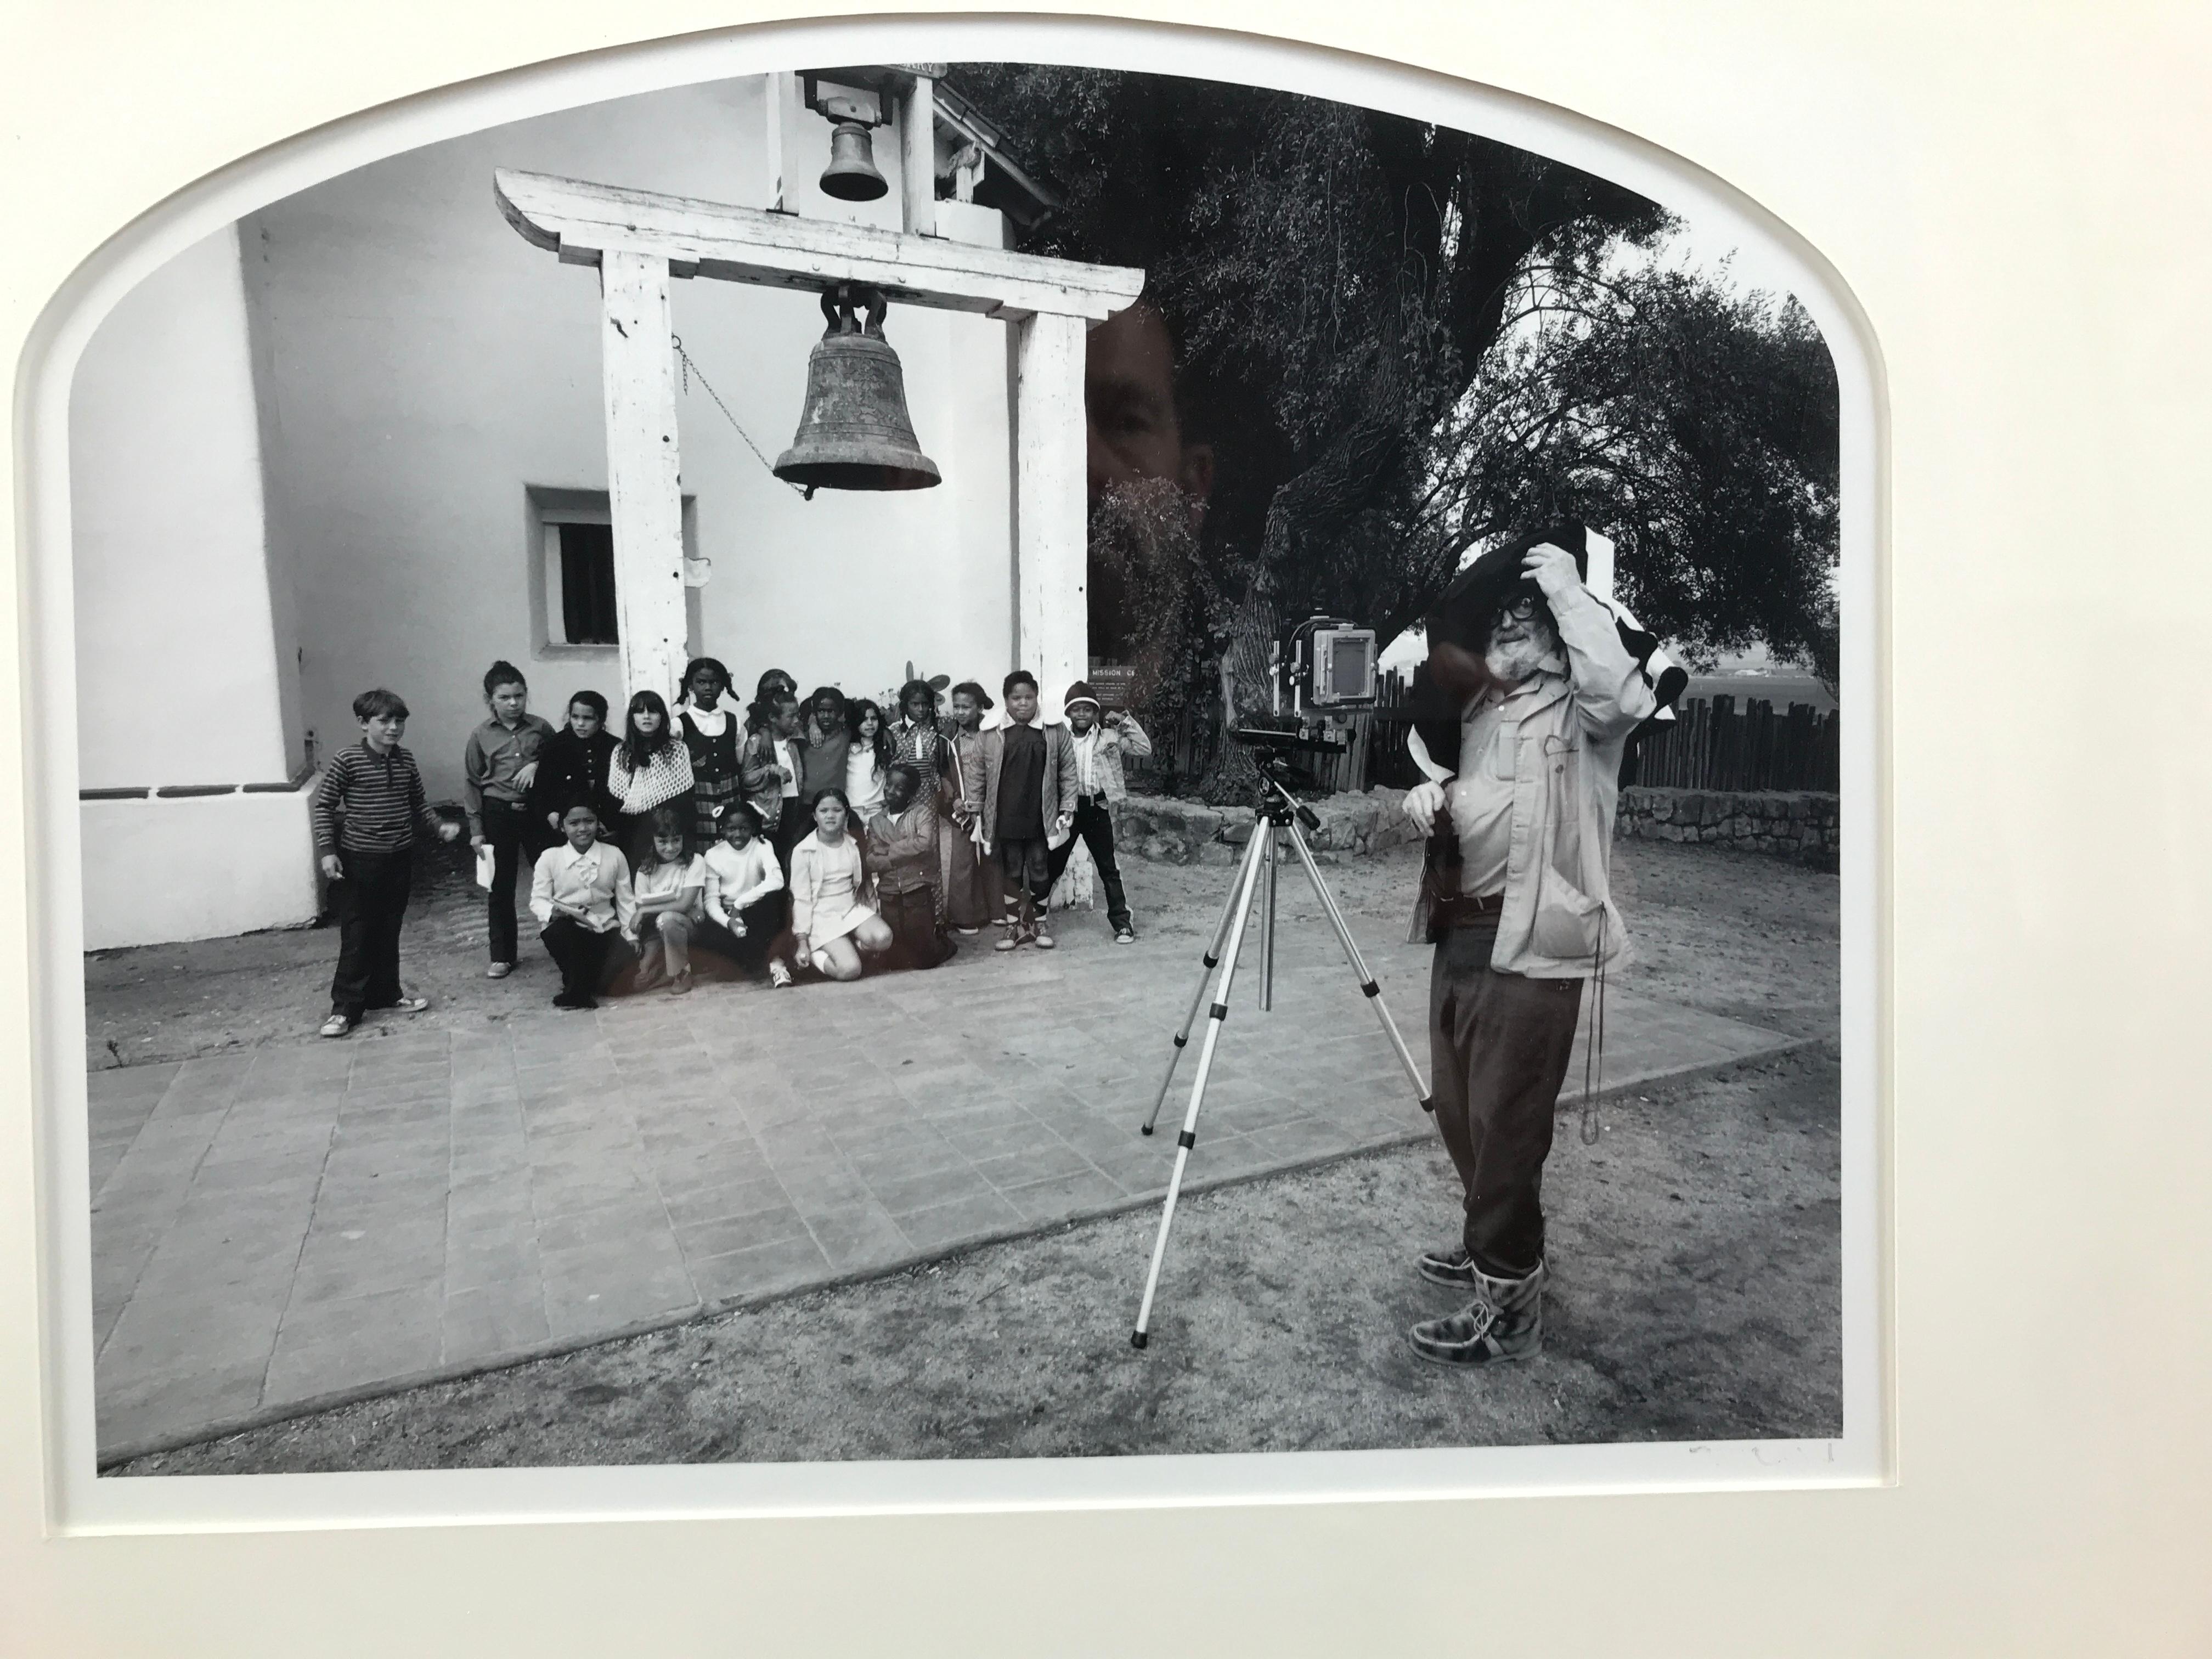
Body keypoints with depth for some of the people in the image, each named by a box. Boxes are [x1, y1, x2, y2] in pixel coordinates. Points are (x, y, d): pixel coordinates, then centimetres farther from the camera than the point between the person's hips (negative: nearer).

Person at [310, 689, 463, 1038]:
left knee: (389, 932, 15)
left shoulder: (406, 762, 3)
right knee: (356, 936, 0)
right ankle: (345, 1008, 8)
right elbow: (322, 806, -7)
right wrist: (327, 851, -13)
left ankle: (387, 993, 29)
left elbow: (419, 805, 12)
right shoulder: (346, 760, -11)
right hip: (359, 861, -5)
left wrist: (440, 827, -4)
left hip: (399, 859, 5)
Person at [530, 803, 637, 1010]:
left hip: (604, 929, 1)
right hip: (566, 929, -1)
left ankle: (584, 984, 14)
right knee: (559, 931, -36)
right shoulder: (550, 857, -3)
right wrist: (554, 911, -25)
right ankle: (577, 989, -11)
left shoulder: (614, 855, 1)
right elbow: (538, 900, -2)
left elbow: (626, 900, 6)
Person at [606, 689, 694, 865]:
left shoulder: (677, 749, 0)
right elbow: (614, 799, 5)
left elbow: (685, 800, -3)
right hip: (632, 835, 2)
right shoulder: (620, 753, 7)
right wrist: (617, 844, -3)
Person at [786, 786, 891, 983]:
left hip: (852, 908, 4)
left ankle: (845, 946, 2)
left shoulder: (853, 845, 4)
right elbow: (801, 898, -6)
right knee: (850, 970, -23)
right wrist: (802, 941, -7)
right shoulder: (803, 851, -8)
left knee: (883, 938, -27)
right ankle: (813, 954, 5)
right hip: (822, 916, -4)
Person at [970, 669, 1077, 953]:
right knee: (1011, 873, 10)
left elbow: (1068, 773, 2)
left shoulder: (1056, 731, -1)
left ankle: (1040, 923, 25)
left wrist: (1067, 809, -1)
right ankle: (1013, 925, 23)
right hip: (1006, 820, 1)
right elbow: (979, 775, 6)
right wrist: (974, 810, 5)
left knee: (1040, 873, 8)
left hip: (1041, 819, 0)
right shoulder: (991, 733, -1)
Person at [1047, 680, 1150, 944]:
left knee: (1108, 868, 6)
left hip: (1098, 808, 0)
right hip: (1068, 806, 0)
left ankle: (1122, 922, 11)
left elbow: (1145, 748, 0)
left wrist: (1125, 721, -5)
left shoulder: (1109, 736, 2)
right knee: (1053, 864, 10)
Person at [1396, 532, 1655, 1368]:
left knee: (1505, 1124, -3)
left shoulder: (1579, 713, -7)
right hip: (1461, 936, 8)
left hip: (1529, 946, -8)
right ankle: (1487, 1245, 38)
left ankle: (1509, 1300, 9)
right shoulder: (1484, 712, 16)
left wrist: (1566, 589, -19)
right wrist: (1427, 795, 2)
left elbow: (1625, 693, -29)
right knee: (1460, 1112, 18)